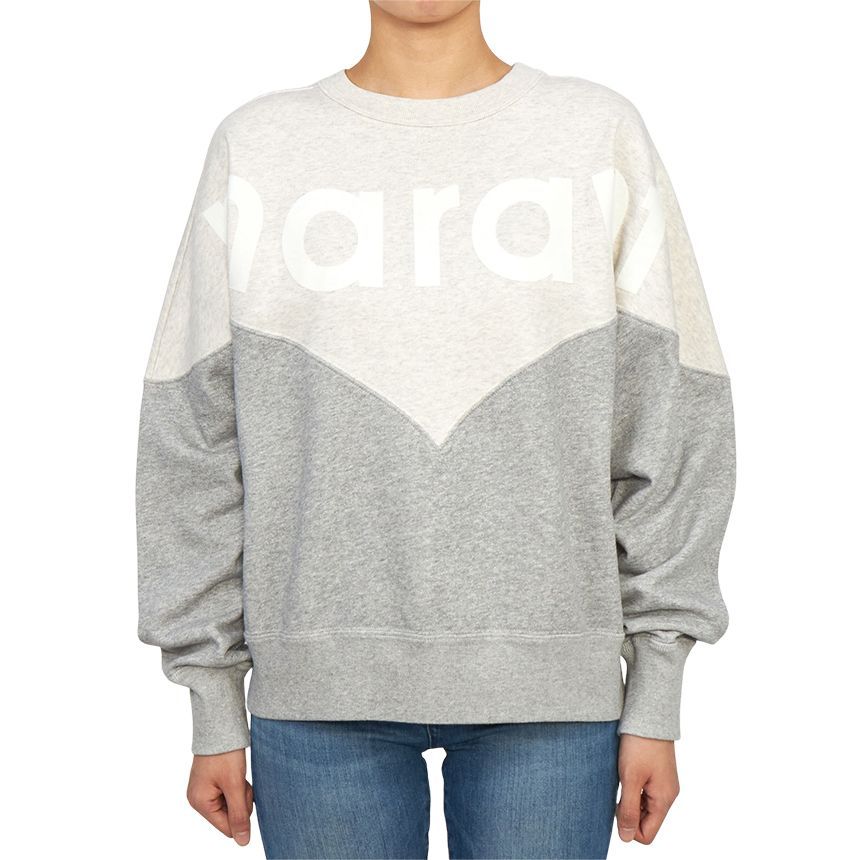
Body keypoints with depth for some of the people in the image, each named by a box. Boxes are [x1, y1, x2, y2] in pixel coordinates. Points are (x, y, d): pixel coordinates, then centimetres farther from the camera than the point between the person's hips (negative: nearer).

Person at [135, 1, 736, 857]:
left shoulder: (603, 134, 3)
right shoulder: (254, 147, 3)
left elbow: (673, 428, 2)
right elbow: (192, 441, 4)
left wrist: (656, 701, 1)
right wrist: (214, 705, 3)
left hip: (550, 687, 0)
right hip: (318, 688, 1)